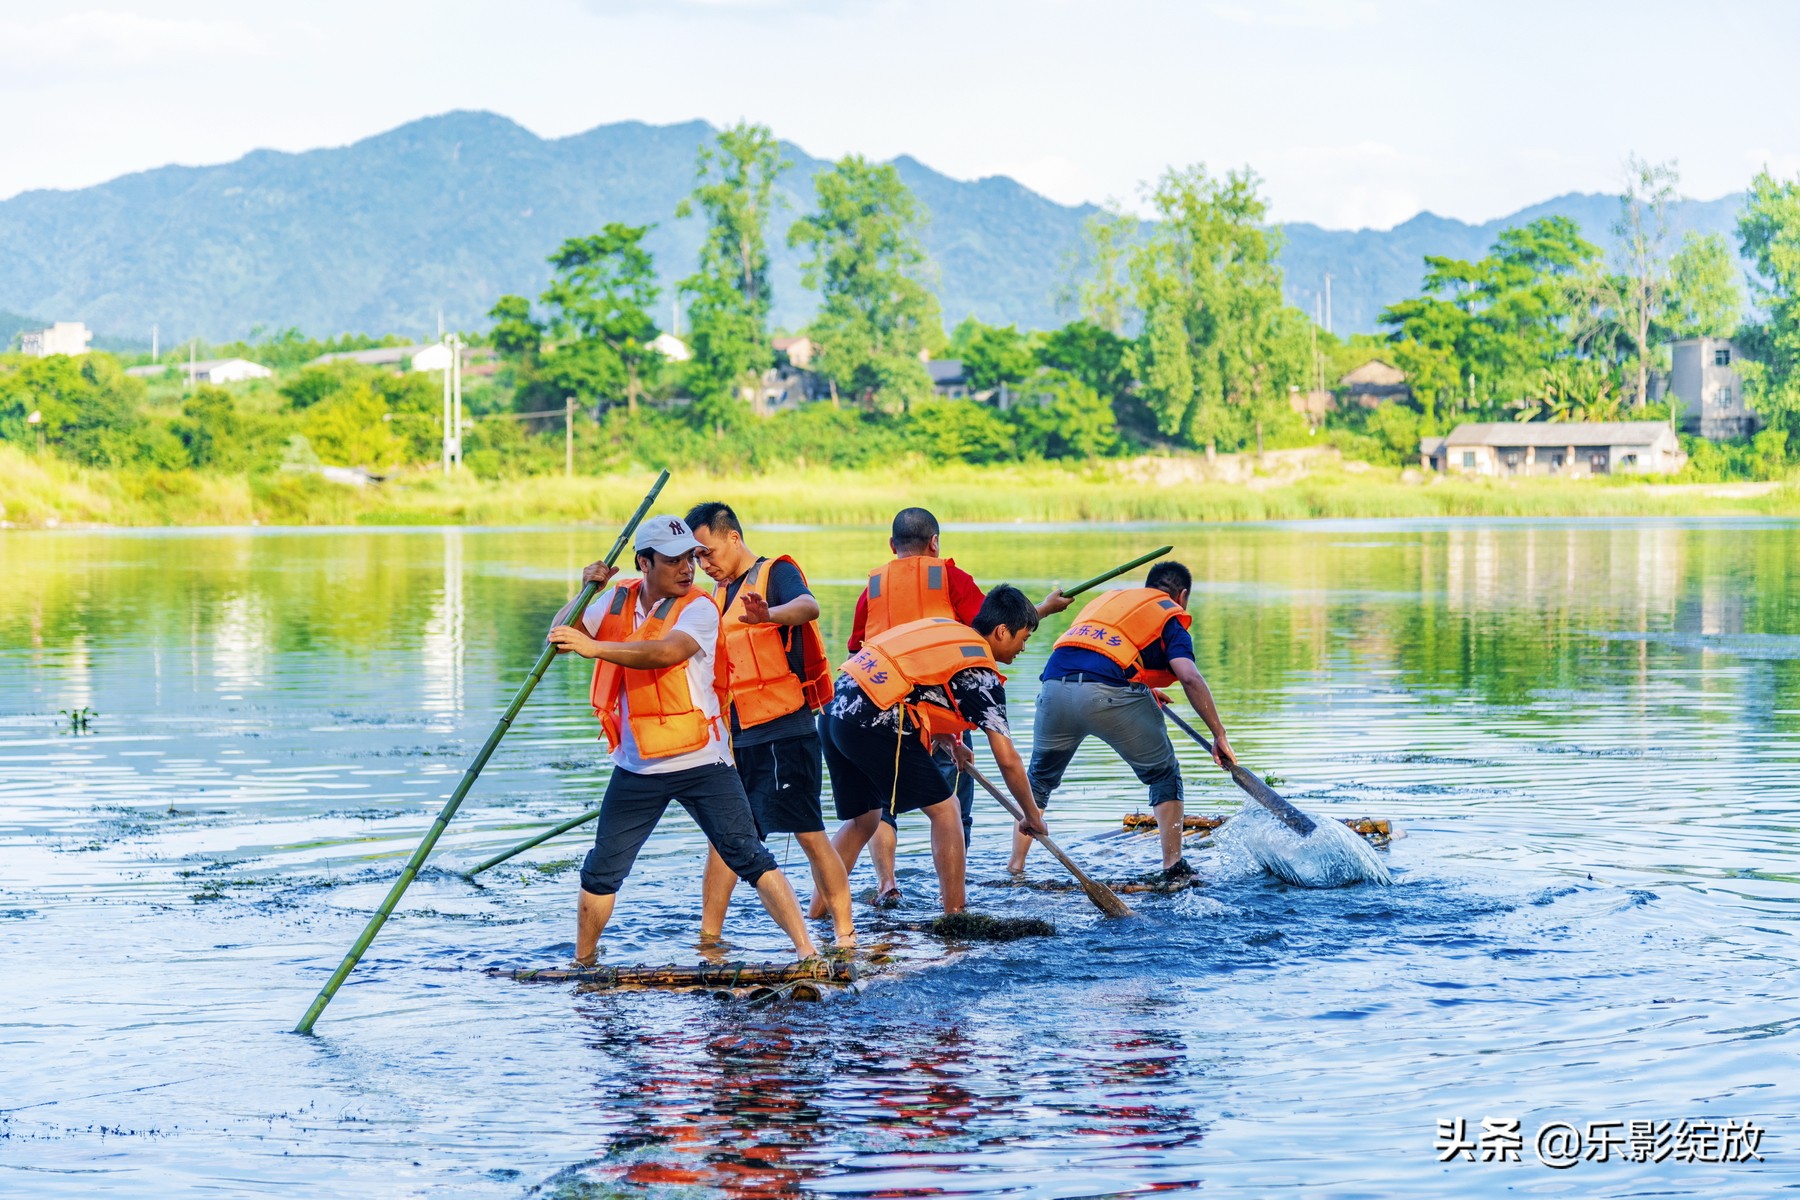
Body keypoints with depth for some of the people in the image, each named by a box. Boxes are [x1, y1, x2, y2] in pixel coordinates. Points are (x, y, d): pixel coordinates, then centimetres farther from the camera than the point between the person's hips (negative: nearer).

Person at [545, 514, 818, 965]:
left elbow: (665, 652, -28)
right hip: (636, 767, 4)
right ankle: (581, 963, 25)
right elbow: (561, 636, 7)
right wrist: (586, 590, -8)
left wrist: (595, 647, -37)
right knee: (601, 872, 8)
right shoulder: (618, 601, 6)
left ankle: (806, 950, -8)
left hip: (701, 762, -4)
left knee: (749, 856, -9)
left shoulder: (698, 609, -10)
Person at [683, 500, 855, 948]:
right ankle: (708, 938, 11)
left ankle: (846, 934, -3)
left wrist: (768, 615, -53)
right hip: (738, 737, 8)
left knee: (809, 833, -8)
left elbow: (808, 607, -32)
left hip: (785, 731, -8)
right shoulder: (719, 596, 17)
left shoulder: (776, 573, -8)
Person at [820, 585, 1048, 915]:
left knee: (862, 821, 21)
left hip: (836, 709, 8)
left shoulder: (945, 629, 22)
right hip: (874, 723, -8)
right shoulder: (981, 673, -1)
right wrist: (1032, 817, 11)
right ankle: (955, 915, 4)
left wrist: (952, 743, 36)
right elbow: (1008, 761, -1)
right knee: (944, 809, 5)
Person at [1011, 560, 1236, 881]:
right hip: (1108, 696, -4)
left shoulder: (1108, 597, 33)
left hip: (1055, 683, 4)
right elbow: (1189, 677, -1)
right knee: (1164, 775, 15)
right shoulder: (1170, 618, 15)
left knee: (1039, 778, 25)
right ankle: (1173, 866, 10)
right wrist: (1219, 735, 1)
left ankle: (1014, 866, 21)